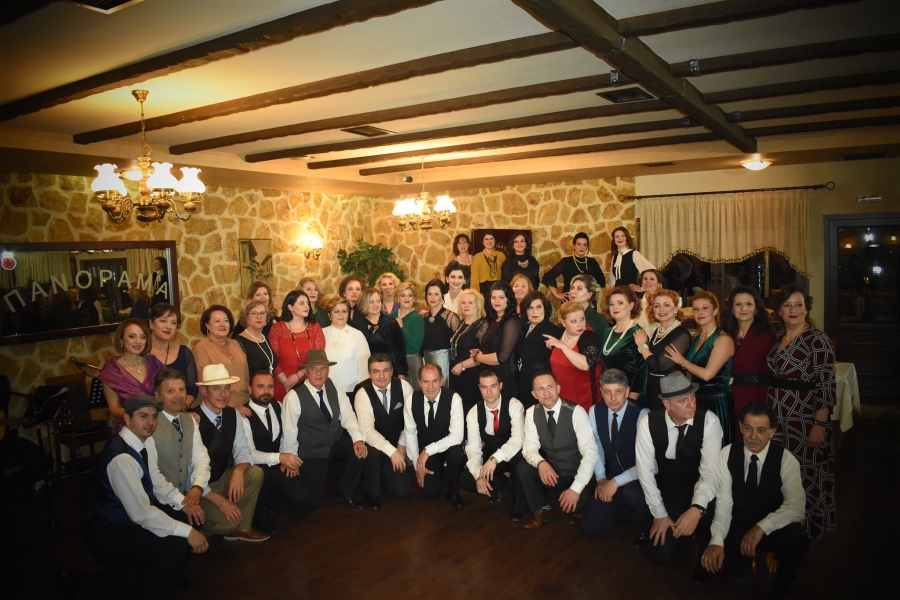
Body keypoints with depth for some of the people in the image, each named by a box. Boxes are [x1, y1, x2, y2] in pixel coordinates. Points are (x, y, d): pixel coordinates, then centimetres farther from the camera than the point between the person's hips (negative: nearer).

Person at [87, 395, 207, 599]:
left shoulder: (146, 441, -1)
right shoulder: (121, 458, -29)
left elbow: (157, 481, 12)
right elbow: (142, 514, -29)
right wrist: (187, 532, -25)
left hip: (131, 520, 9)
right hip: (108, 535, -9)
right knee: (178, 545, -22)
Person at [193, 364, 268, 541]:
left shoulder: (233, 415, -4)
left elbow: (243, 450, -2)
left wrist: (238, 471, -27)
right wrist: (220, 501, -25)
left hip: (224, 479, 6)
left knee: (255, 473, -21)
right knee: (227, 521, -27)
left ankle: (242, 529, -1)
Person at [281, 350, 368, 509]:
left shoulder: (334, 388, -2)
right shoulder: (294, 396, -15)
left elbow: (348, 417, -5)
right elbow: (289, 432, -10)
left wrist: (358, 439, -21)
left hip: (337, 443, 4)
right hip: (312, 453, -4)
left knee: (360, 451, -24)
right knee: (311, 501, -7)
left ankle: (344, 494, 1)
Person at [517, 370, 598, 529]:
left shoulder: (576, 412, -17)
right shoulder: (532, 413, -5)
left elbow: (590, 453, -20)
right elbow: (529, 447, -9)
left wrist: (576, 488, -28)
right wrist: (540, 462, -33)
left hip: (575, 475, -3)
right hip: (550, 473, 3)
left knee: (573, 504, -31)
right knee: (523, 468, -23)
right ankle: (542, 509, 1)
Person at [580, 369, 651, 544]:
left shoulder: (642, 415, -21)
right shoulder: (595, 412, -4)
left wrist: (616, 482, -26)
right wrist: (601, 479, -2)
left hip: (640, 480, -5)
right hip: (612, 479, 5)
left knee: (630, 492, -39)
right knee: (588, 526, -6)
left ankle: (646, 528, -4)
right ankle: (628, 505, 20)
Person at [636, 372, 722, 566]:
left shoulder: (709, 421, -16)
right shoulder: (648, 423, -13)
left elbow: (710, 470, -22)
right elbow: (645, 470, -9)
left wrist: (697, 508, -37)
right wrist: (659, 514, -11)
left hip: (700, 491, -1)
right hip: (667, 493, 1)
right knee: (661, 555, -10)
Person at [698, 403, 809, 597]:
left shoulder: (786, 460, -12)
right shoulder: (726, 455, -8)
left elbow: (795, 506, -24)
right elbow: (723, 501, -12)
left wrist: (762, 527, -38)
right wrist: (717, 540, -28)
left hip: (773, 530, -1)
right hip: (737, 528, 1)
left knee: (797, 539, -35)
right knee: (711, 561, -24)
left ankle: (780, 590, -4)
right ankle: (745, 564, 14)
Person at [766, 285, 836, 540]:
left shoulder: (818, 341, -12)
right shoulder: (778, 338, 8)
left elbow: (826, 388, -14)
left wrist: (819, 425, -19)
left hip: (804, 421, -6)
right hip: (775, 419, 6)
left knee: (806, 479, 3)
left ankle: (809, 528, 23)